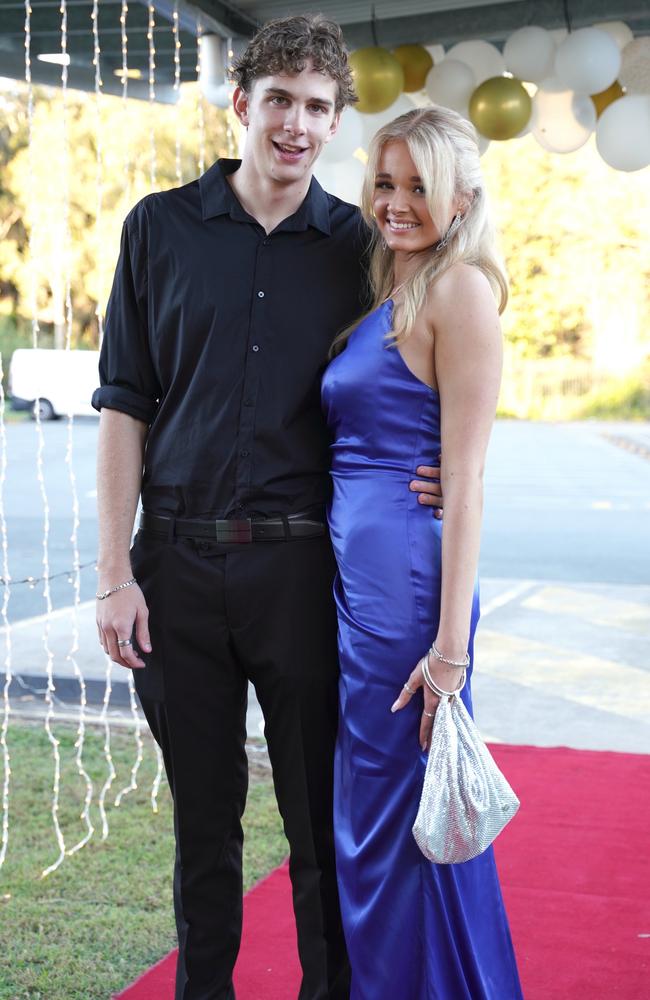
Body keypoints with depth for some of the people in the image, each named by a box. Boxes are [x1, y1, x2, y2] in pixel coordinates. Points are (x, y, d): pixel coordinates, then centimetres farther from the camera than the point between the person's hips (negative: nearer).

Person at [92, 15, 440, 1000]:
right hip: (180, 559, 1)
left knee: (322, 814, 6)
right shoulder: (161, 228, 5)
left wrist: (433, 477, -10)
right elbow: (126, 406, 3)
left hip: (302, 561, 0)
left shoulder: (359, 244, 5)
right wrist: (116, 571, -3)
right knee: (202, 811, 12)